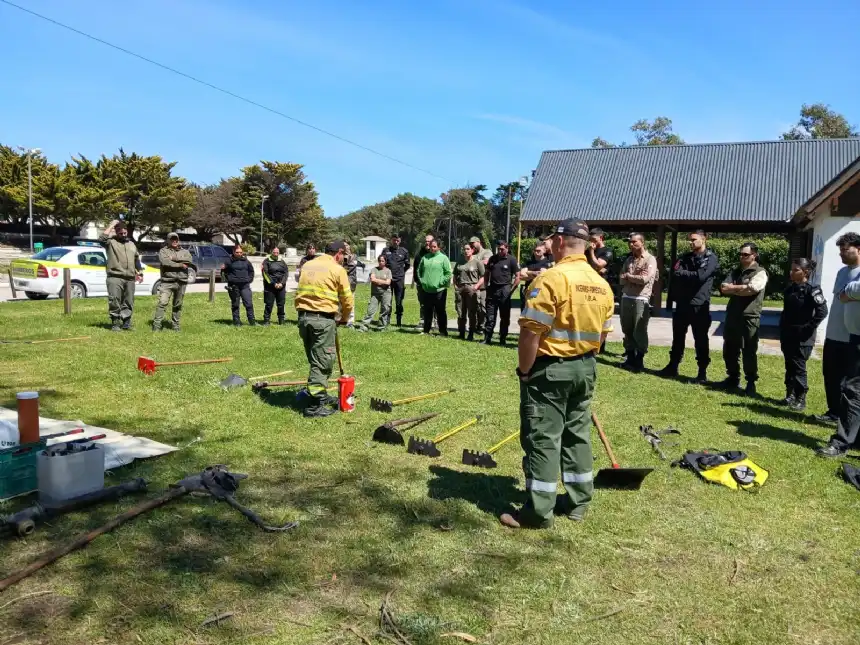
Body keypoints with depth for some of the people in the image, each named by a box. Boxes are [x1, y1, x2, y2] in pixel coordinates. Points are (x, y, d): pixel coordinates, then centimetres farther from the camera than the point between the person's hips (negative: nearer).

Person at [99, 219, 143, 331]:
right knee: (114, 301, -6)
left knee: (128, 302, 8)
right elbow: (101, 239, -19)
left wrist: (140, 272, 21)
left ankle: (126, 322, 15)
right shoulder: (111, 242, 3)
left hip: (130, 279, 5)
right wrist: (111, 225, -12)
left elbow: (137, 259, 27)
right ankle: (115, 323, 0)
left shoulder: (131, 244, 21)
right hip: (115, 278, -5)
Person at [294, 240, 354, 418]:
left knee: (315, 360, 18)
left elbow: (299, 292, 14)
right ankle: (314, 404, 0)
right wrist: (344, 318, 16)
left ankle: (320, 395, 29)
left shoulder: (307, 265, 15)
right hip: (323, 319, -6)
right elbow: (347, 299, 0)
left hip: (303, 317, 7)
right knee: (321, 362, -1)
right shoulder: (337, 269, -2)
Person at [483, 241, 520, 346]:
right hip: (492, 289, 4)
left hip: (504, 291, -4)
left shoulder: (511, 260, -2)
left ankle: (502, 340, 10)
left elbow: (517, 277, -4)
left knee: (504, 317, 4)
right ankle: (487, 339, 8)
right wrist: (487, 287, 9)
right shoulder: (493, 259, 11)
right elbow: (487, 274, 18)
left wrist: (511, 289, -9)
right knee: (490, 316, 4)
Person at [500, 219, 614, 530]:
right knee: (578, 434, 16)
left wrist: (524, 370, -10)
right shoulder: (602, 284, 6)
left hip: (550, 368, -7)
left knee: (542, 438, -1)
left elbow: (531, 332, -21)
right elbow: (602, 332, 11)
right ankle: (578, 502, 25)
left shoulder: (552, 278, -19)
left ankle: (538, 511, 5)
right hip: (585, 368, 8)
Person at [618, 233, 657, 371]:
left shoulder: (650, 259, -5)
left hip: (641, 300, -6)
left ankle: (639, 361, 9)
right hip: (626, 298, 6)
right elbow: (621, 279, 9)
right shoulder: (629, 259, 15)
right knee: (627, 330, 11)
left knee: (639, 332, -1)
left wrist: (629, 276, -4)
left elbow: (645, 279, -17)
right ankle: (630, 358, 22)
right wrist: (636, 279, -8)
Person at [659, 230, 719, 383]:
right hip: (682, 304, 6)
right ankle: (672, 367, 25)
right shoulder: (685, 257, 13)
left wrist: (683, 273, -7)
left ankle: (702, 373, 8)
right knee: (677, 337, 14)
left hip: (699, 305, -6)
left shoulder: (711, 258, -4)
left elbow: (701, 276, -18)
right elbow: (675, 273, -1)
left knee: (701, 340, 1)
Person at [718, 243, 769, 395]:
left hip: (750, 317, -6)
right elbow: (723, 288, 2)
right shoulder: (736, 272, 15)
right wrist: (742, 289, -13)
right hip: (732, 315, 6)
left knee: (749, 352, 0)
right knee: (729, 350, 12)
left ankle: (751, 383, 10)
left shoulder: (760, 273, -3)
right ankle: (733, 378, 26)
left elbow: (750, 290, -19)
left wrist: (733, 288, -6)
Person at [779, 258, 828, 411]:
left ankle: (801, 399, 6)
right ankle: (790, 395, 21)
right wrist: (782, 330, 11)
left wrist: (808, 328, -17)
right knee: (789, 366, 12)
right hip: (787, 335, 7)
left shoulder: (812, 290, -13)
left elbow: (822, 312, -18)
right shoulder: (789, 289, 8)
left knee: (799, 367, -3)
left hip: (803, 337, -7)